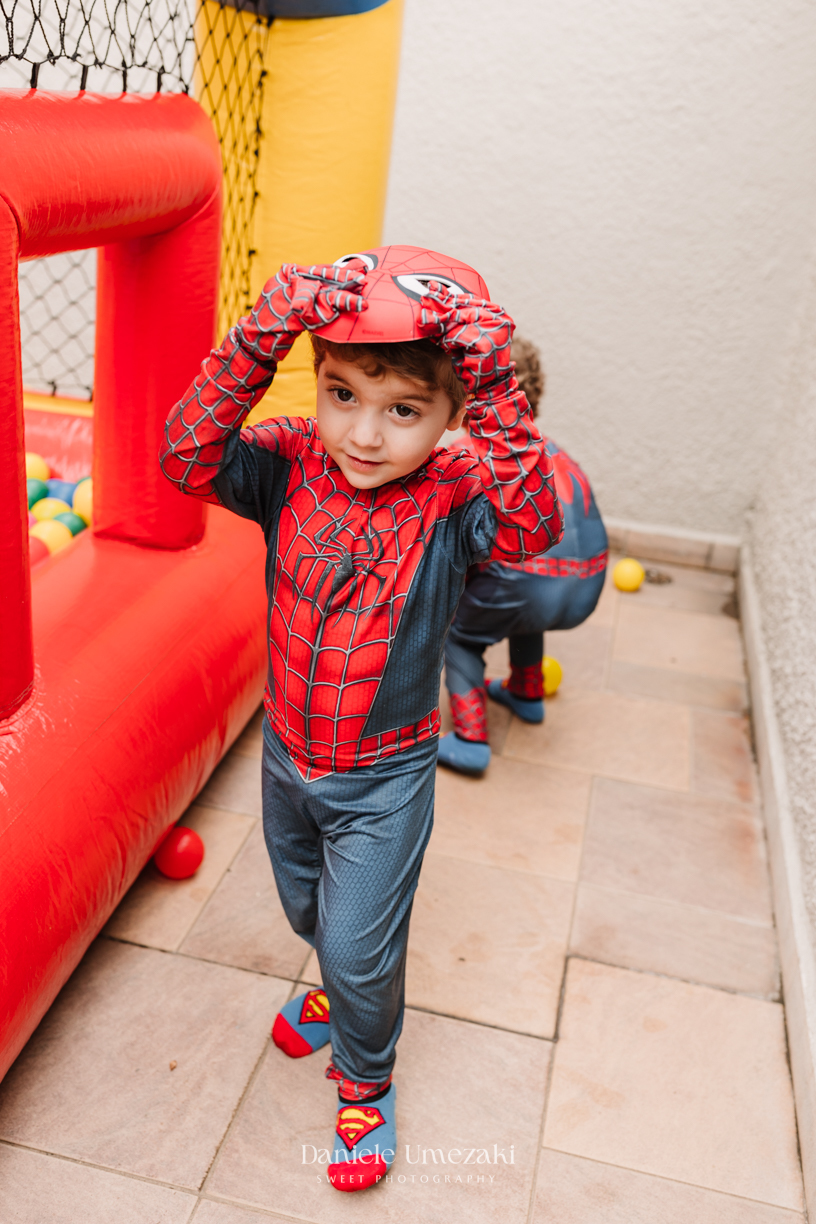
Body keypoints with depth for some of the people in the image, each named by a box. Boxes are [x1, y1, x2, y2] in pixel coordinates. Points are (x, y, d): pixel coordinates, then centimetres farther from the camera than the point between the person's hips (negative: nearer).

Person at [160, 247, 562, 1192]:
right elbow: (188, 456, -27)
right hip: (288, 752, 4)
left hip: (384, 777, -4)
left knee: (358, 944, 9)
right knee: (306, 906, 29)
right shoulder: (293, 466, -14)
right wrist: (255, 345, -35)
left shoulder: (452, 498, -22)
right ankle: (343, 985, 63)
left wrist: (496, 402, -45)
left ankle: (364, 1081, 40)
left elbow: (534, 526, -40)